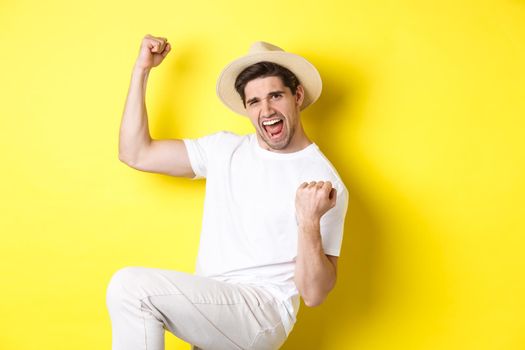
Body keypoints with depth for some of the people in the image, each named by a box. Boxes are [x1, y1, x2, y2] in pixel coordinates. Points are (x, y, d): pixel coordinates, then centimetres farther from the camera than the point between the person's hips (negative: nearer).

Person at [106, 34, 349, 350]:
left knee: (131, 285, -22)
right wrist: (142, 69, 8)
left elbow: (314, 295, -10)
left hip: (264, 312, -6)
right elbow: (135, 153, 8)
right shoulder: (225, 149, 9)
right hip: (210, 308, 6)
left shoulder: (326, 184, -8)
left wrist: (309, 222, -27)